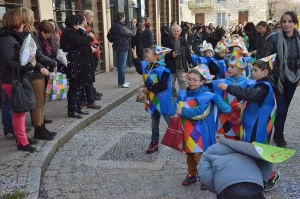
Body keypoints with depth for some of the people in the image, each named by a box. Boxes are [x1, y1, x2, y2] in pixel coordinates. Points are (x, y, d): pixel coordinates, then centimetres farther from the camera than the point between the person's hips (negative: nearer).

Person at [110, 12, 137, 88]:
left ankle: (122, 81, 23)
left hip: (118, 47, 10)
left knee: (120, 65, 15)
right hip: (123, 48, -10)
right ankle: (121, 83, 1)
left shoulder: (114, 26, 9)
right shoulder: (121, 27, -20)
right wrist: (134, 25, -1)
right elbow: (132, 33, -15)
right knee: (122, 66, -4)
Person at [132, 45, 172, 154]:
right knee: (154, 123, 17)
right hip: (153, 100, 8)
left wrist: (149, 89, -21)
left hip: (162, 101, -8)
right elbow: (139, 70, 23)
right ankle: (154, 143, 29)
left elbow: (163, 85, -27)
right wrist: (135, 57, 14)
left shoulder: (162, 69, -23)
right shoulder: (146, 65, 3)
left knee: (170, 122, 3)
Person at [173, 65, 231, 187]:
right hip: (186, 130, 6)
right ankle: (192, 175, 34)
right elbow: (176, 108, 2)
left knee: (199, 155, -5)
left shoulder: (206, 96, -14)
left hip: (200, 131, -6)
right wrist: (176, 114, -19)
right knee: (189, 153, 18)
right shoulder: (182, 94, 3)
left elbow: (200, 113, -24)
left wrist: (183, 112, -21)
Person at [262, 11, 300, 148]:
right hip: (278, 78, -4)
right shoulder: (274, 38, -13)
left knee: (285, 107, 13)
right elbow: (264, 58, -9)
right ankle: (279, 137, 13)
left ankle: (278, 134, 28)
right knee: (280, 108, -4)